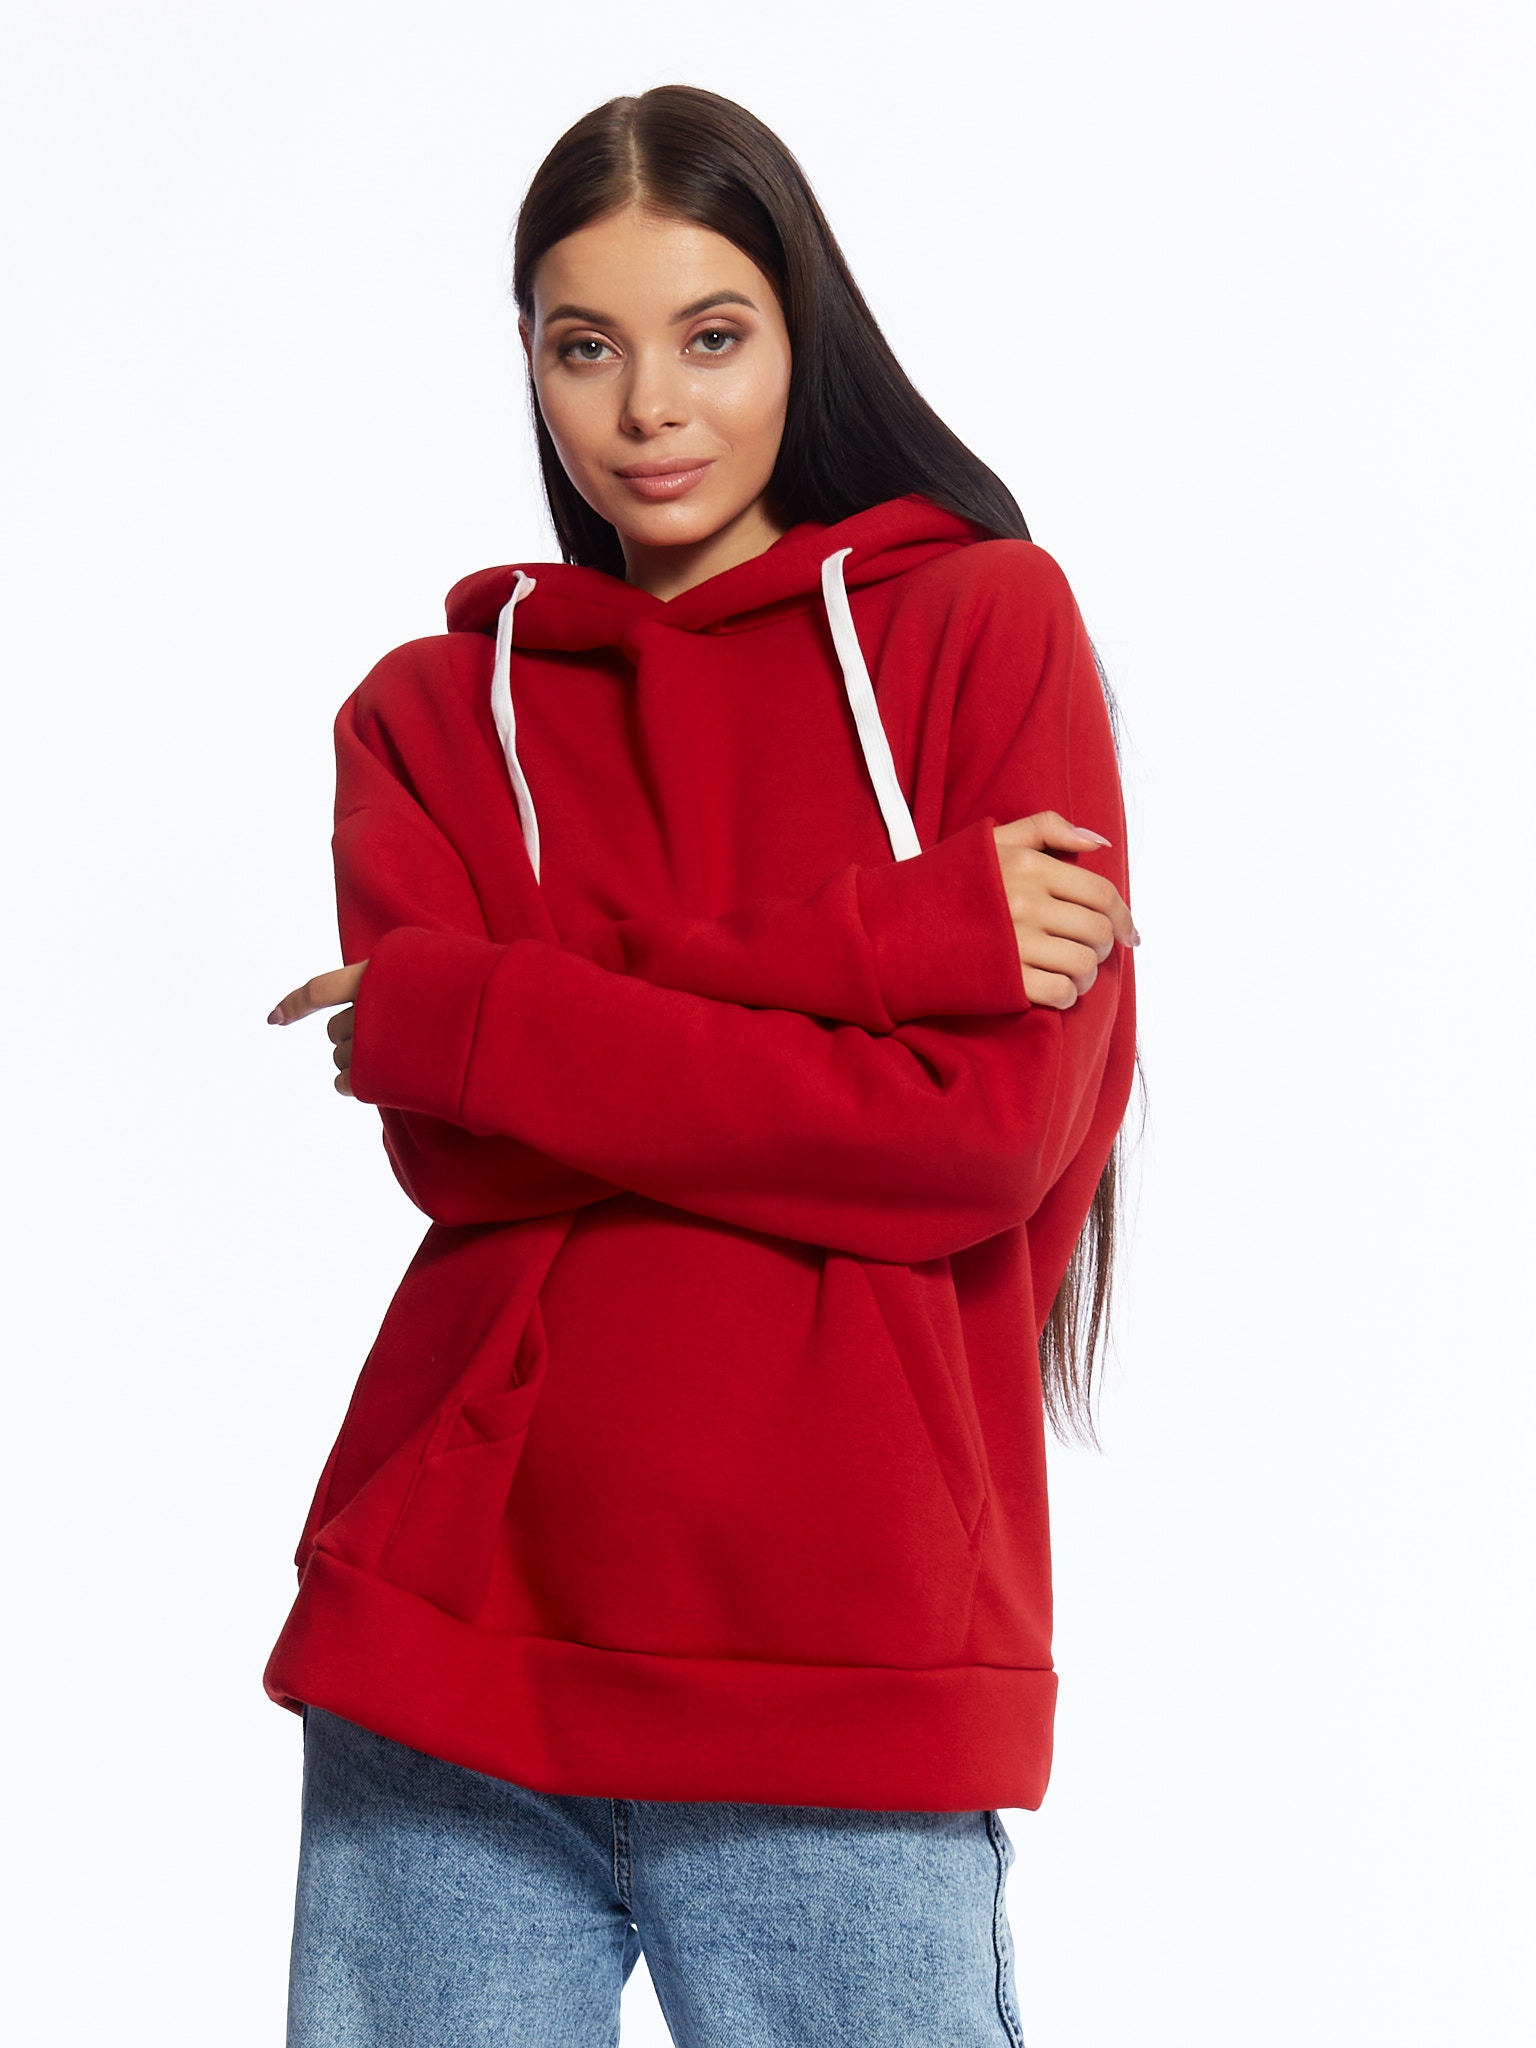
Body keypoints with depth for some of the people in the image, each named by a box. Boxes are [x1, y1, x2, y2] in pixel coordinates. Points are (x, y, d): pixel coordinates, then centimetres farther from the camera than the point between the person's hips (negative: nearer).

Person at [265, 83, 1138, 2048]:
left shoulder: (985, 620, 5)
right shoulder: (433, 710, 12)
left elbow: (989, 1130, -8)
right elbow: (457, 1153, -4)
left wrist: (456, 1020, -7)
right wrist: (881, 941, -13)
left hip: (842, 1665, -2)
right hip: (450, 1651, 2)